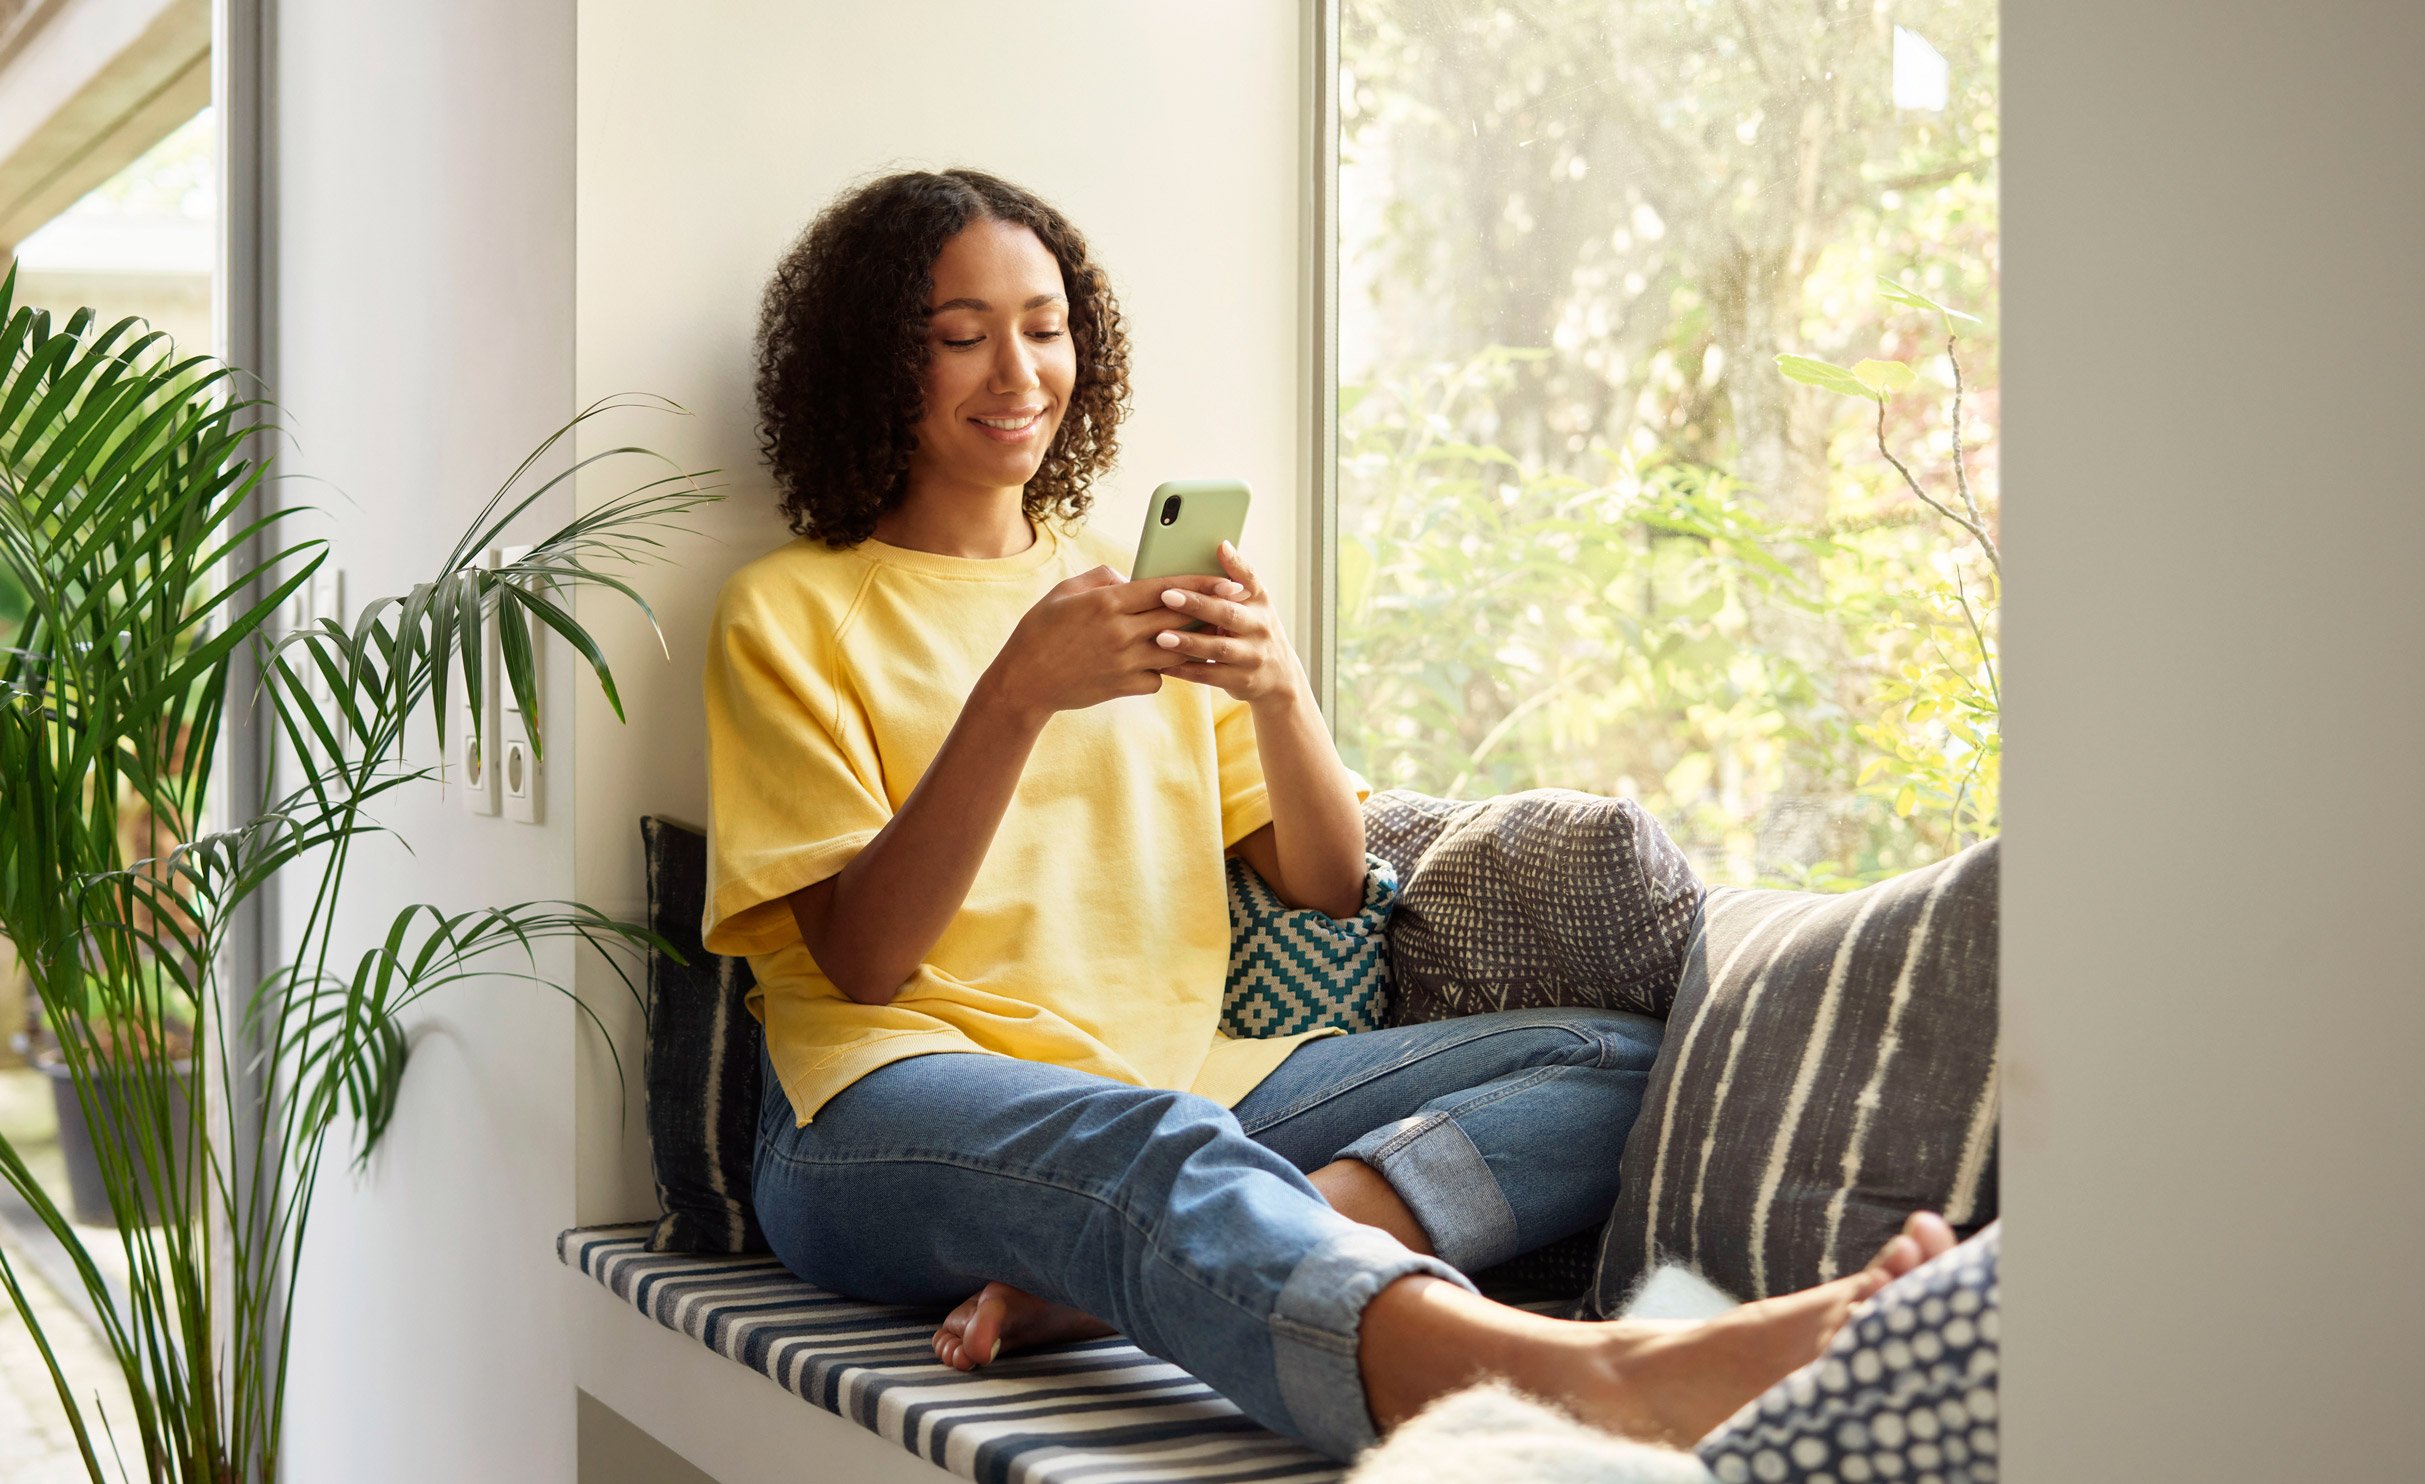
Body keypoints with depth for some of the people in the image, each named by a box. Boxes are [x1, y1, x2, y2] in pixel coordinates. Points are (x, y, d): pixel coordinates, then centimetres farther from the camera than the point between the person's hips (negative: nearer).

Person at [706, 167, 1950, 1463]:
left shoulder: (1138, 591, 23)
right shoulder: (789, 610, 10)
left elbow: (1326, 886, 14)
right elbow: (862, 958, -4)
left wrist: (1276, 691, -6)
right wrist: (1015, 697, -17)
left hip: (1178, 1069, 6)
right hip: (903, 1101, -5)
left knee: (1615, 1059, -14)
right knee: (1159, 1154, -40)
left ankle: (1105, 1279, -34)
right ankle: (1597, 1381, -69)